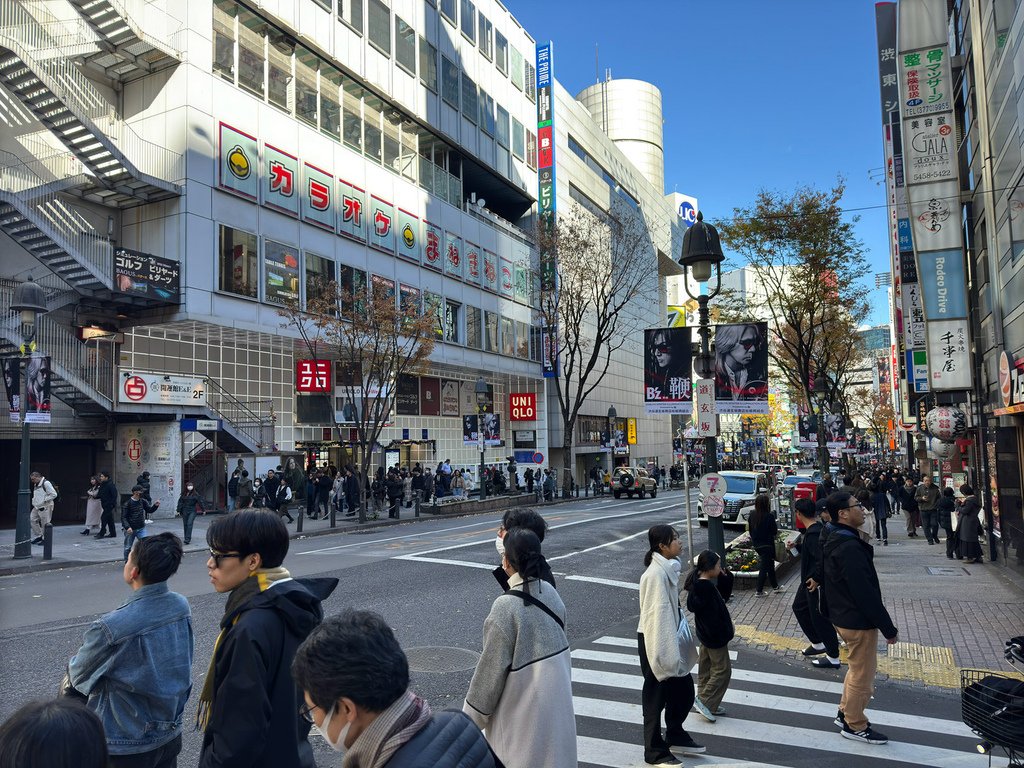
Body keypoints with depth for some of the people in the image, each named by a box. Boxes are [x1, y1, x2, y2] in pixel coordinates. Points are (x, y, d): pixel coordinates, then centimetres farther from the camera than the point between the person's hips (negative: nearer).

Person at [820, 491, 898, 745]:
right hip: (859, 622, -10)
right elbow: (867, 594, -25)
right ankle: (855, 726, 23)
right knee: (862, 675, 7)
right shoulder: (850, 548, -27)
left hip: (843, 617, 10)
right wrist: (889, 628, -19)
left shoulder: (835, 542, 6)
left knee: (857, 669, 25)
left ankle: (845, 713, 38)